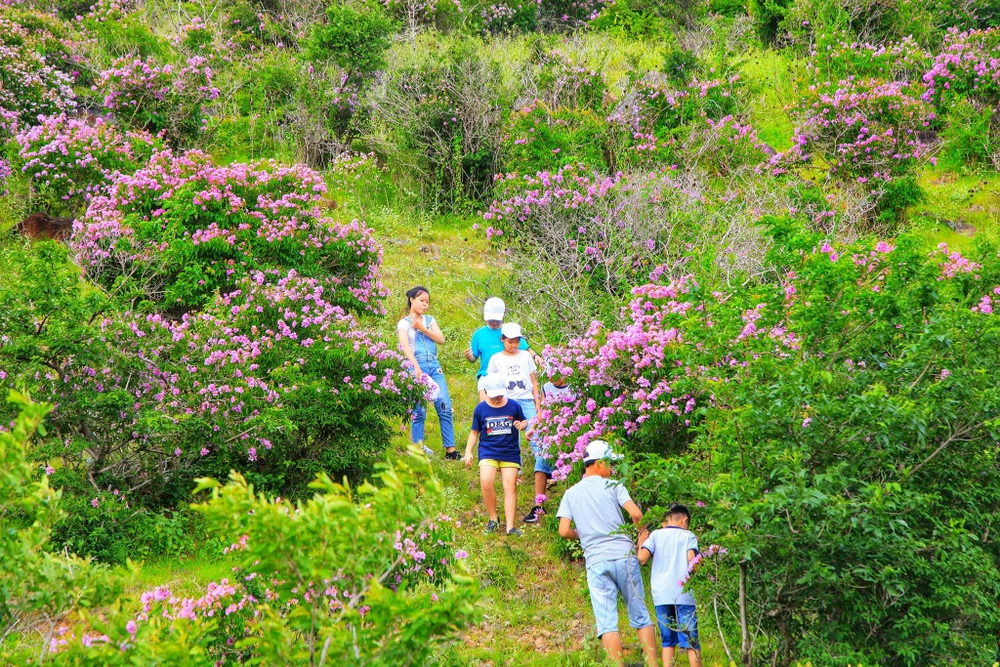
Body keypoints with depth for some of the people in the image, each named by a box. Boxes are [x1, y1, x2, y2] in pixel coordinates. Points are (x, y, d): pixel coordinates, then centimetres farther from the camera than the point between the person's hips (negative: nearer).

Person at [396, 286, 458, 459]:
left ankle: (450, 450, -1)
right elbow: (405, 346, -11)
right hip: (416, 366, -4)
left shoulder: (430, 320, 18)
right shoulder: (404, 323, 4)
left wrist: (423, 329, -8)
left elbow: (441, 339, 4)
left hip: (434, 366, 4)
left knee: (445, 408, -3)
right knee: (419, 412, -5)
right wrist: (416, 368, -24)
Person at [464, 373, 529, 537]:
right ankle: (493, 518, -3)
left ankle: (510, 527, -3)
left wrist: (522, 425, -10)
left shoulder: (513, 406, 1)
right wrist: (468, 451, 2)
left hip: (510, 452, 1)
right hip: (488, 451, -1)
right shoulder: (481, 409, 2)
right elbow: (474, 431, 10)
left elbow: (524, 420, 14)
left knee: (510, 487, -5)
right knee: (486, 482, -23)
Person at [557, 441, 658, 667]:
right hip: (624, 555, -1)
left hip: (596, 561, 1)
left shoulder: (571, 493, 10)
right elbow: (636, 514, -10)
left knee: (607, 622, -2)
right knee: (640, 616, 8)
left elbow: (564, 531, 2)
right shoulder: (613, 486, 2)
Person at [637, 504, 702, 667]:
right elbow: (691, 559, -9)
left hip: (661, 595, 2)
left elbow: (642, 558, -1)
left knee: (668, 641, 8)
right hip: (683, 595, -2)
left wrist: (641, 543, 18)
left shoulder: (655, 535, 11)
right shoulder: (688, 536, 7)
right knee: (691, 640, 0)